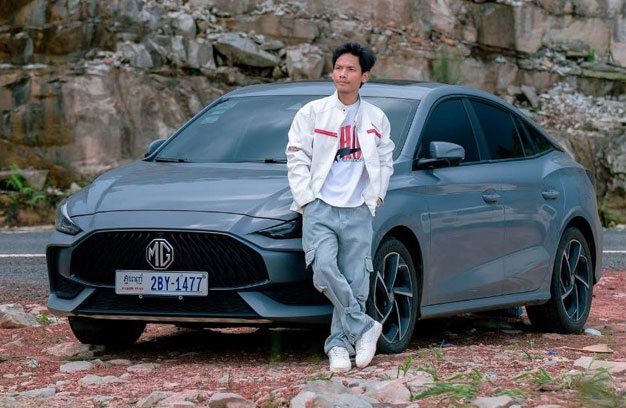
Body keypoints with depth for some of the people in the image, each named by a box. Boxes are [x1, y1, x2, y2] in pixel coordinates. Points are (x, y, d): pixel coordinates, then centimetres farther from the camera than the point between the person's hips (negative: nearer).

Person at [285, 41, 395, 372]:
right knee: (325, 271, -21)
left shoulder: (376, 120, 13)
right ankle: (364, 327, -10)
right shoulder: (312, 113, 7)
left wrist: (374, 196, 7)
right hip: (320, 208, -2)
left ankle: (339, 344, 5)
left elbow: (384, 162, 21)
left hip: (357, 212, 2)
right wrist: (306, 200, -3)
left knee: (355, 282, -4)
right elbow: (297, 159, 5)